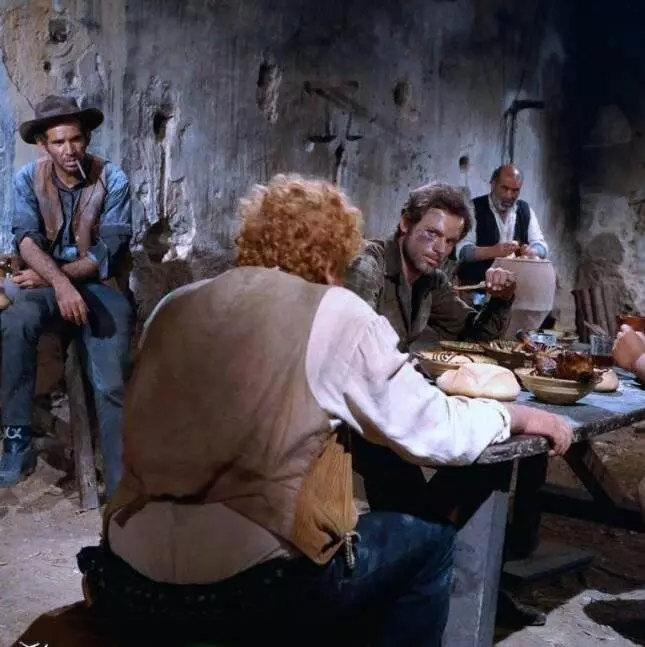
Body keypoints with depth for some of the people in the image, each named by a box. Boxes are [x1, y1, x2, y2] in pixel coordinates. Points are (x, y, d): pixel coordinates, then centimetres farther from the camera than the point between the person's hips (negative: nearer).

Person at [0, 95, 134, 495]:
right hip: (47, 282, 1)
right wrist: (60, 283, -32)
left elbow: (109, 251, -11)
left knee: (112, 386, -17)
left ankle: (121, 491, -9)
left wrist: (49, 276, -15)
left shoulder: (113, 180, -6)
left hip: (100, 286, -1)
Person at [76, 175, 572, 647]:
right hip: (248, 587, -6)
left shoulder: (174, 306, 9)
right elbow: (433, 434, -2)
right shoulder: (336, 314, -6)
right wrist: (515, 415, 16)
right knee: (429, 539, 16)